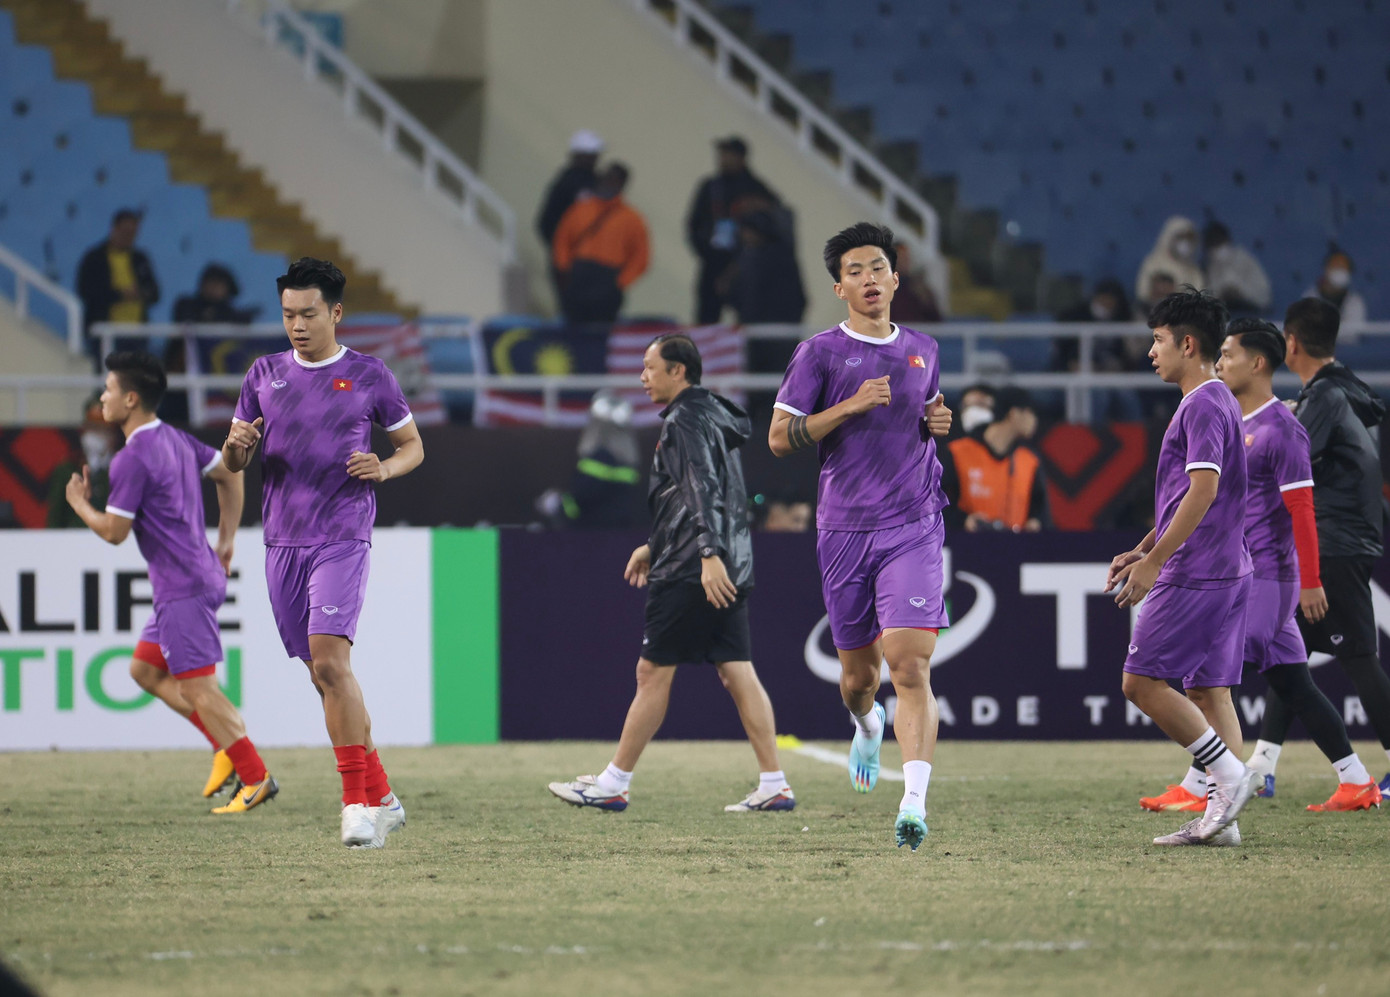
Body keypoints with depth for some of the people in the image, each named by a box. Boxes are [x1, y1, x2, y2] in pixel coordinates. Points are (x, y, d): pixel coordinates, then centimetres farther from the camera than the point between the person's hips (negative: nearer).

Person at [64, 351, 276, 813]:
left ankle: (256, 779, -8)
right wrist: (227, 541, 23)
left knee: (197, 686, -6)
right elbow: (229, 473, 21)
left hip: (183, 588, -10)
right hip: (204, 574, 10)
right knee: (145, 669, 17)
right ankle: (228, 745, 12)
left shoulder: (132, 459, -17)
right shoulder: (176, 440, 11)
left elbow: (113, 531, -16)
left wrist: (81, 505, 3)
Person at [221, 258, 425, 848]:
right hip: (282, 542, 5)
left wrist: (384, 469, -10)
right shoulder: (265, 375, 11)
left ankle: (358, 803, -18)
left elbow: (412, 446, 12)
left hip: (342, 539, -5)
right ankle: (381, 797, 17)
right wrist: (237, 443, -8)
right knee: (326, 675, 7)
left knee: (329, 660, -20)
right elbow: (233, 464, 16)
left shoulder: (369, 377, 2)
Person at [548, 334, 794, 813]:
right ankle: (774, 785, -2)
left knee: (652, 673, -2)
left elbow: (703, 490, -22)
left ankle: (613, 784, 4)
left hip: (691, 574, -9)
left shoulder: (686, 421, -10)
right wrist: (655, 546, 32)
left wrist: (708, 554, -31)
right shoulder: (714, 418, 21)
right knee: (738, 674, 5)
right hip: (730, 573, 9)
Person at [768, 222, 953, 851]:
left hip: (913, 527, 1)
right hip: (845, 532, -1)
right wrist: (852, 405, -13)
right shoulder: (821, 352, 0)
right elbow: (779, 437, -3)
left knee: (911, 667, -15)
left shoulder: (924, 350, 13)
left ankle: (914, 801, -24)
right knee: (859, 670, 10)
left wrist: (938, 423, 7)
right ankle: (867, 725, 48)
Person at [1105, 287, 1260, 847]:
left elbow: (1203, 490, -23)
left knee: (1141, 681, -7)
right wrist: (1142, 551, 26)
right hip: (1226, 571, 10)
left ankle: (1230, 774, -10)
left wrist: (1154, 562, -22)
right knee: (1209, 690, 7)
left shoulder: (1203, 406, -13)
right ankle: (1222, 818, 4)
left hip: (1193, 573, -10)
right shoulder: (1216, 403, 19)